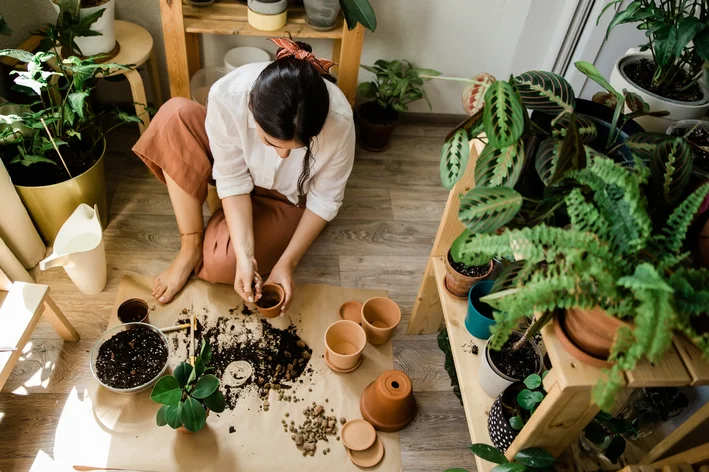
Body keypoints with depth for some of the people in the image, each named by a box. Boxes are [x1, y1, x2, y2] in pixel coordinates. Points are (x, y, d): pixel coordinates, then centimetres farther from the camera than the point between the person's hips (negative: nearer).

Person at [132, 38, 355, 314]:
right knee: (175, 115, -25)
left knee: (221, 262, -26)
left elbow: (325, 201, -20)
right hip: (236, 168, 2)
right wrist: (245, 255, -33)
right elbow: (233, 180, -23)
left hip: (285, 199, -2)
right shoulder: (228, 96, -33)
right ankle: (190, 247, -16)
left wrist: (287, 263, -25)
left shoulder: (338, 122, -35)